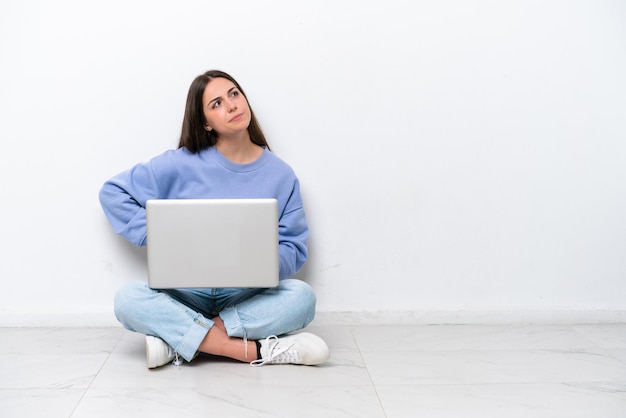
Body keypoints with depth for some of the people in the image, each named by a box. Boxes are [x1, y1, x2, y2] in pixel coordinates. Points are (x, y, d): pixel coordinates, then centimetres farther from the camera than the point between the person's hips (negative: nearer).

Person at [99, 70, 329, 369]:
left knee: (301, 296, -30)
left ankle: (178, 338, -26)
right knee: (128, 299, -30)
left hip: (248, 296, 0)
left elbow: (293, 248, 2)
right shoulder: (182, 164, -1)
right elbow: (113, 192, 4)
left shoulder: (280, 174, 2)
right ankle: (255, 350, -32)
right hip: (187, 291, 0)